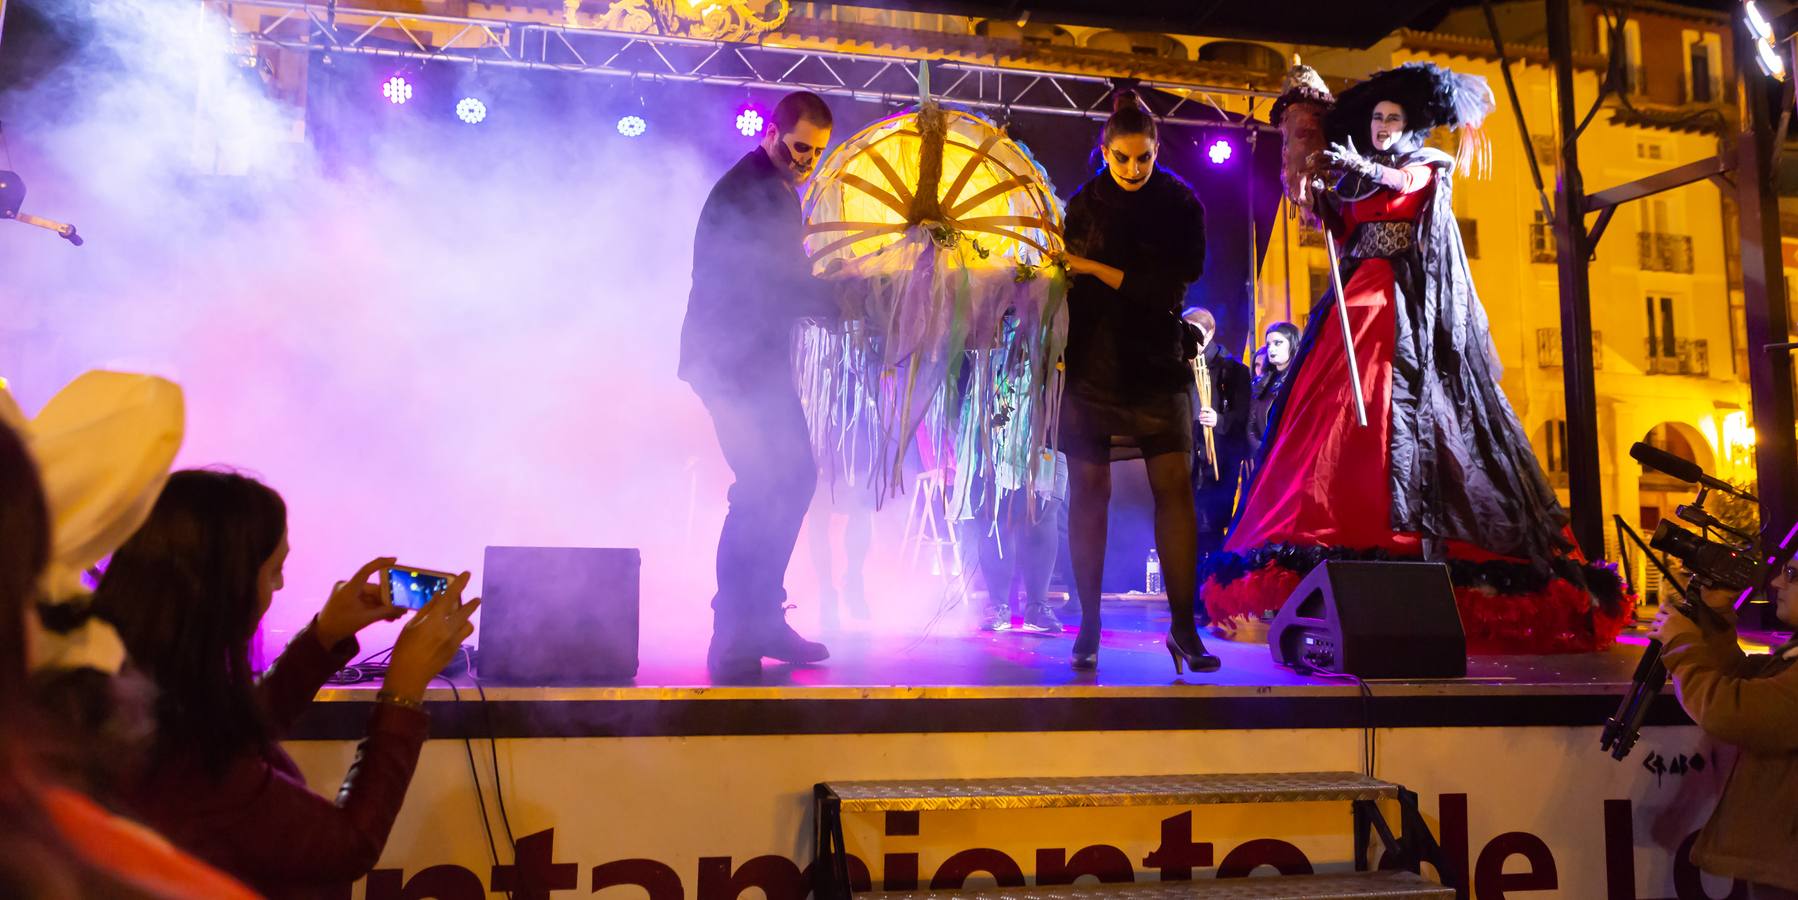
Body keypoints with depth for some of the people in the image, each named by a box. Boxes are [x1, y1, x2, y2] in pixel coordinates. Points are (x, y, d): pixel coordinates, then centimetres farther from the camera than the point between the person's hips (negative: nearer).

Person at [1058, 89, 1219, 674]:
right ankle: (1088, 626, 9)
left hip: (1156, 363, -1)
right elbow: (1069, 282, 9)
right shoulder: (1083, 203, 8)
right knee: (1088, 490, 0)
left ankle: (1183, 626, -1)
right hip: (1090, 363, 1)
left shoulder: (1180, 203, 3)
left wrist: (1095, 268, -11)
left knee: (1175, 487, -8)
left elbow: (1172, 286, -7)